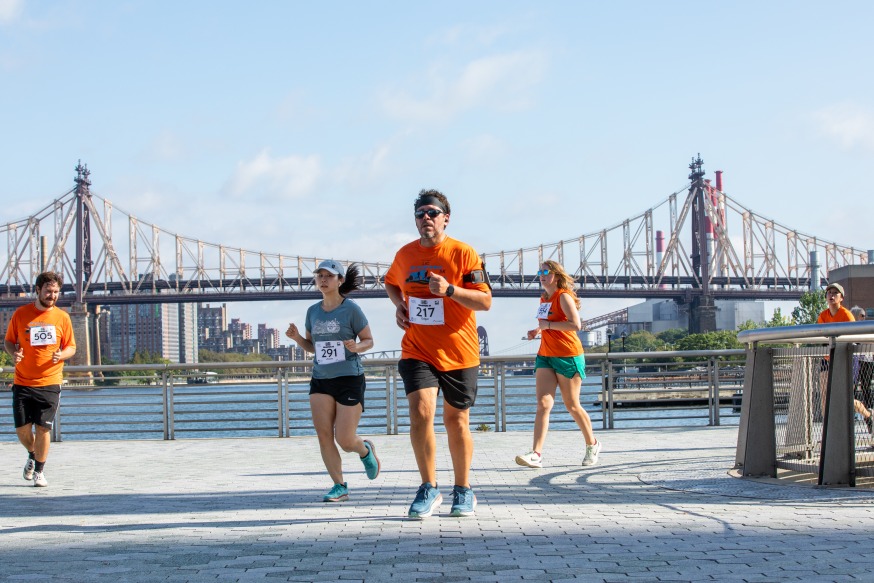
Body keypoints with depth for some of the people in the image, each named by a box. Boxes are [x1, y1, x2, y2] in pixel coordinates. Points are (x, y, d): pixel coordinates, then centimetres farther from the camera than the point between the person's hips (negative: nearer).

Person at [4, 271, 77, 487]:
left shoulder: (62, 317, 3)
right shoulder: (21, 314, 2)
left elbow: (71, 347, 9)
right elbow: (8, 341, 10)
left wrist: (61, 355, -13)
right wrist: (14, 352, -12)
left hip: (49, 383, -1)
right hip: (22, 382, 1)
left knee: (43, 428, -4)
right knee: (22, 428, 2)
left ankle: (39, 471, 12)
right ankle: (32, 455, 33)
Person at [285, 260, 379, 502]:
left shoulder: (351, 309, -6)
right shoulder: (313, 312, 9)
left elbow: (368, 340, 1)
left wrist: (356, 347, -21)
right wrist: (297, 338, -1)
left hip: (349, 380, -5)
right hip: (320, 380, 5)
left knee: (344, 439, -6)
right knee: (323, 435, -7)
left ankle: (365, 450, 30)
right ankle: (340, 486, 4)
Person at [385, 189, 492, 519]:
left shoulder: (464, 253, -7)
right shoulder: (405, 254, 5)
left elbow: (485, 301, -10)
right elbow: (391, 283, 27)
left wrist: (450, 289, -25)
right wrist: (399, 305, 6)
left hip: (459, 354, -2)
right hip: (417, 352, 2)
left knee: (456, 420, 8)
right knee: (420, 412, -17)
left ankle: (463, 491, 24)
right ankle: (429, 489, -4)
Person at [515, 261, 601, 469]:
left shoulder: (564, 296, -10)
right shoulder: (544, 299, 15)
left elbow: (576, 325, -21)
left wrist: (548, 325, -19)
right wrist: (538, 330, 12)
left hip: (568, 357, -7)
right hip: (545, 356, 7)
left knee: (572, 406, 4)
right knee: (543, 404, -9)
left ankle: (592, 445, 27)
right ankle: (536, 454, -20)